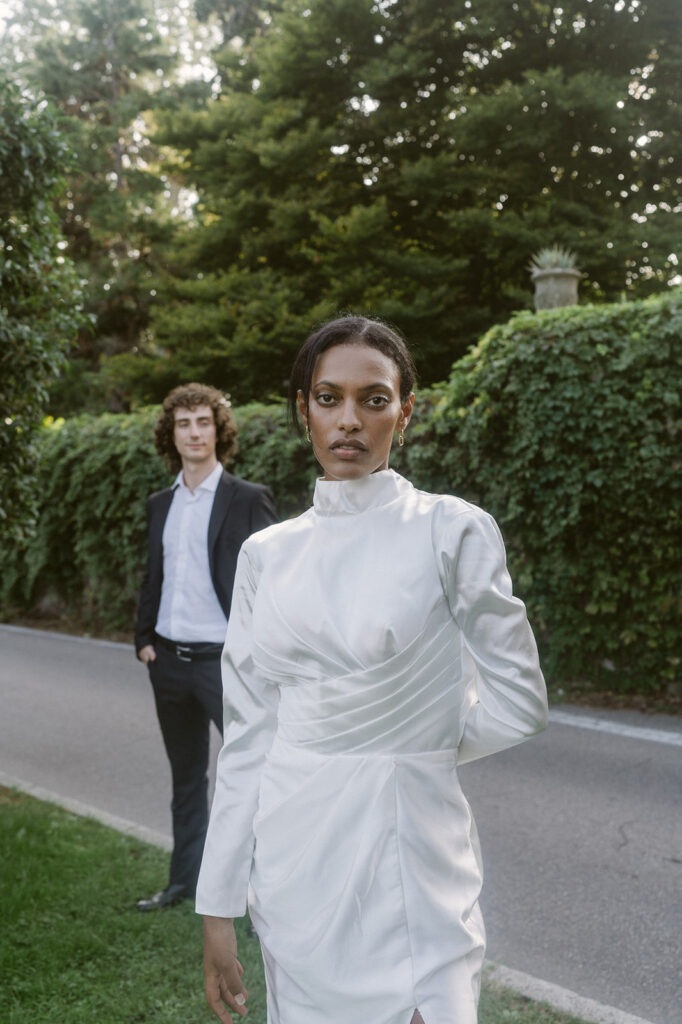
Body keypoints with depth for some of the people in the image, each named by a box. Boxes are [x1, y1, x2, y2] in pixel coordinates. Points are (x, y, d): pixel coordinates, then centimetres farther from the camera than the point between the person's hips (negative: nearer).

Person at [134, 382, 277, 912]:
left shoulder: (248, 499, -5)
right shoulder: (160, 505, 12)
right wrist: (145, 638, 8)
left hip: (224, 659, -6)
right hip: (169, 660, 6)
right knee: (186, 775, 17)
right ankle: (186, 879, 30)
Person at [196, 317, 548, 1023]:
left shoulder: (452, 532, -7)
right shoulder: (266, 553, 4)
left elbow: (517, 701, -3)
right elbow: (247, 737, 4)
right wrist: (219, 910, 3)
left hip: (403, 854, -3)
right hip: (292, 861, 4)